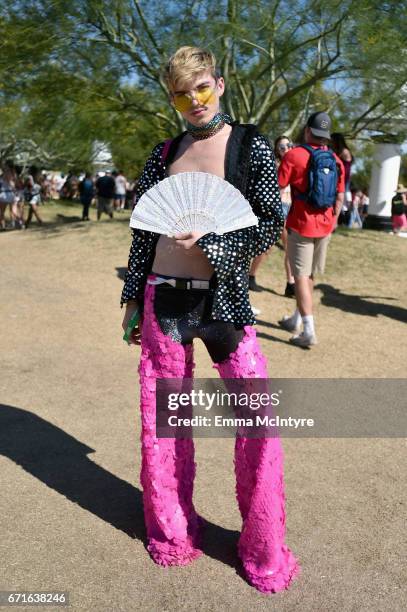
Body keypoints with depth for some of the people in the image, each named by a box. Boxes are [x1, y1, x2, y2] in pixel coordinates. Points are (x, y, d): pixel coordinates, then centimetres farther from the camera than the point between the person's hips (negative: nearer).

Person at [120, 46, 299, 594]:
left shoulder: (252, 147, 0)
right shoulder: (164, 153, 8)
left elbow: (272, 224, -4)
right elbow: (144, 232, 11)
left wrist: (210, 240, -19)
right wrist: (133, 298, 11)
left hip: (224, 300, -2)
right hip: (164, 299, 3)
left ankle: (264, 550, 21)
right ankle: (172, 534, 33)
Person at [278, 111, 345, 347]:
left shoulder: (294, 155, -10)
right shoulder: (336, 160, 7)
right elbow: (340, 197, 10)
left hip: (301, 225, -5)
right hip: (325, 227, 6)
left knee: (301, 276, -2)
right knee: (310, 275, 16)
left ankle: (309, 331, -8)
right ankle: (296, 319, 30)